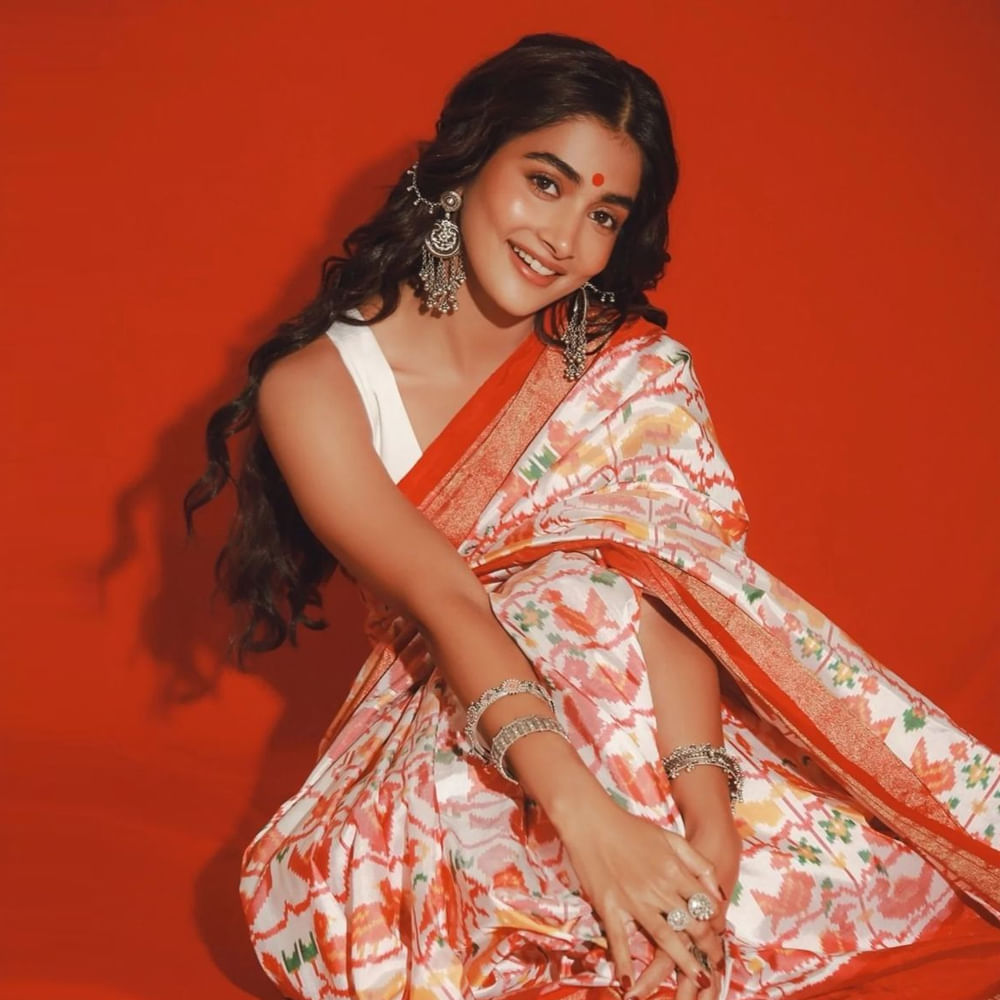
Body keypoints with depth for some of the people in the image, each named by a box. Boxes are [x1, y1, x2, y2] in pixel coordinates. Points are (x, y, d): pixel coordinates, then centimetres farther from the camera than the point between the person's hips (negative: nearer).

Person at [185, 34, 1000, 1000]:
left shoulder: (628, 369, -1)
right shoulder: (316, 387, -8)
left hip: (642, 741, 2)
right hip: (444, 758, -1)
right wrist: (582, 809, -41)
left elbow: (665, 591, -18)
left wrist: (706, 815, -35)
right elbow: (444, 603, -24)